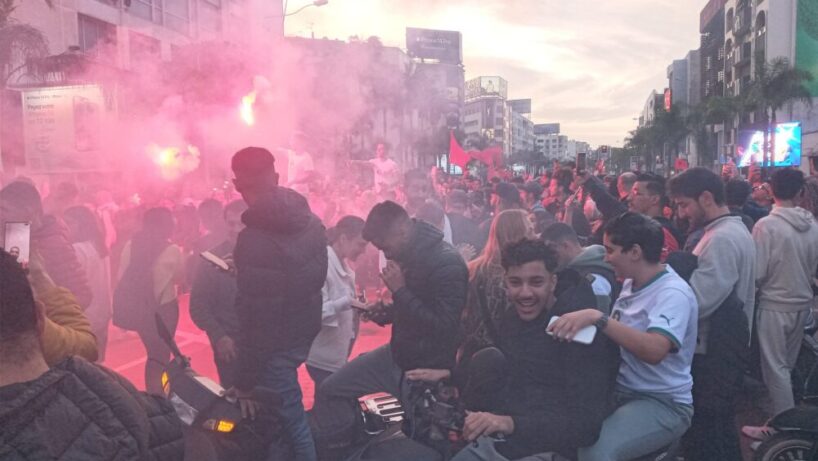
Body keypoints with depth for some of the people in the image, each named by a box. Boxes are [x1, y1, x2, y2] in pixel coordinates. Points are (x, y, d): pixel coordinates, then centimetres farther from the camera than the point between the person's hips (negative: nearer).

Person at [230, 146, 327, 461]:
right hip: (305, 329, 8)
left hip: (277, 343, -8)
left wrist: (245, 382, -14)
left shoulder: (255, 240, -26)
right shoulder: (311, 220, -2)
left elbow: (255, 319, -24)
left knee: (290, 420, 6)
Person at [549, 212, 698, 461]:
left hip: (663, 402, -8)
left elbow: (654, 350, -36)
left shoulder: (673, 294, -19)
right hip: (621, 392, 8)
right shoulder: (631, 283, 7)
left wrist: (596, 317, -40)